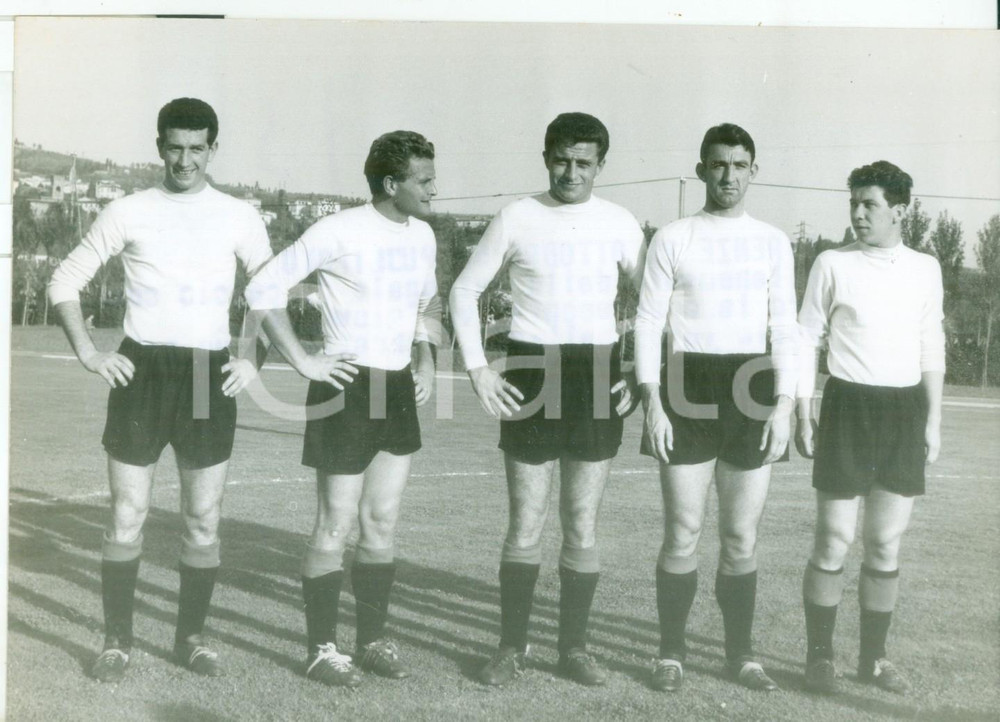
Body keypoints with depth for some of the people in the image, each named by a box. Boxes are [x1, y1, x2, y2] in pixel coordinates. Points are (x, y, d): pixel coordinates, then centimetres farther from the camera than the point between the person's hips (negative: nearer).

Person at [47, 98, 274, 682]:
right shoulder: (129, 212, 3)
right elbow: (66, 281, 7)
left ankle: (191, 637, 18)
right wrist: (88, 352, -3)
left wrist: (254, 359, -1)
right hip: (142, 370, -1)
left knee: (204, 519, 5)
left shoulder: (239, 217, 4)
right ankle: (118, 640, 13)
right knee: (128, 515, 1)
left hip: (210, 374, 1)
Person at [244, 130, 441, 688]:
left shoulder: (423, 235, 8)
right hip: (347, 387, -6)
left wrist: (426, 359, 13)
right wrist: (303, 361, -14)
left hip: (399, 390, 7)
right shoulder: (339, 232, -13)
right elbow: (265, 288, -11)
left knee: (383, 522, 11)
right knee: (337, 524, 0)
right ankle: (323, 648, 11)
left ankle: (374, 639, 21)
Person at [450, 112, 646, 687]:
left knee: (584, 526, 6)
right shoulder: (518, 218, 0)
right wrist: (477, 368, -4)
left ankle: (575, 645, 18)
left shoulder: (620, 224, 3)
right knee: (526, 526, 3)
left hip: (597, 377, 1)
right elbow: (466, 290, 5)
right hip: (531, 371, -1)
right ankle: (513, 645, 16)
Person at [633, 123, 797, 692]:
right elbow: (649, 323, 0)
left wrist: (784, 406, -3)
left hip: (750, 390, 2)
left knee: (743, 537, 8)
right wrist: (653, 403, -9)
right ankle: (672, 652, 14)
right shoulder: (673, 239, 3)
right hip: (686, 388, -2)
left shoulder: (773, 242, 9)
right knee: (683, 533, 1)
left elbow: (785, 329, 7)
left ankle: (741, 653, 20)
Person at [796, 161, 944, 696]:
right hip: (848, 406, -3)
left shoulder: (925, 269, 7)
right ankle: (819, 656, 11)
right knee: (833, 542, -1)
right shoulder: (832, 264, -2)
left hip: (904, 411, 3)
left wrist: (933, 421, 7)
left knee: (886, 546, 8)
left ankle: (873, 657, 19)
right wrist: (803, 416, -5)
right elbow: (807, 341, 1)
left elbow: (932, 348, 12)